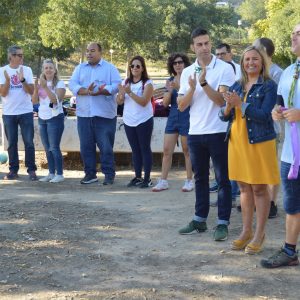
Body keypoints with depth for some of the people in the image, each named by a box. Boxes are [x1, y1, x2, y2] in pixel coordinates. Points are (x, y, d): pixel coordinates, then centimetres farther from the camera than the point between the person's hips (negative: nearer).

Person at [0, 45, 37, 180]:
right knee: (12, 143, 6)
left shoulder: (27, 70, 1)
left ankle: (31, 170, 5)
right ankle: (13, 170, 14)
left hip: (26, 112, 0)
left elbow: (31, 91, -4)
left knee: (29, 142, -1)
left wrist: (22, 80, -18)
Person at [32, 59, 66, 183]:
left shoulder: (59, 83, -7)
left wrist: (45, 87, -24)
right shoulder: (41, 83, 12)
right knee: (47, 149, 8)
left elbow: (56, 100, -19)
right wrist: (36, 88, -9)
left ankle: (59, 174, -3)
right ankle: (51, 173, 14)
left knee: (54, 147, -8)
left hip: (55, 118, -6)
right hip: (42, 118, 6)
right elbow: (35, 101, 7)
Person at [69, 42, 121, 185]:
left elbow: (117, 85, -6)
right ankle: (90, 173, 16)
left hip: (105, 114, -3)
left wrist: (100, 91, -21)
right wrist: (86, 91, -18)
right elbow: (72, 84, 1)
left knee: (106, 146, -2)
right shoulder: (80, 68, 15)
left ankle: (109, 174, 6)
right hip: (84, 114, 4)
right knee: (86, 146, 6)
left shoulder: (110, 68, 6)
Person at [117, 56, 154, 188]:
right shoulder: (125, 82, 9)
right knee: (135, 150, 11)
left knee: (145, 149, -1)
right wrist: (121, 93, -16)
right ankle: (137, 177, 17)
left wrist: (129, 92, -26)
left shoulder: (147, 83, -6)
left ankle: (147, 178, 2)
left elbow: (144, 102, -17)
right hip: (128, 121, 5)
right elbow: (119, 102, 6)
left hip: (144, 121, -5)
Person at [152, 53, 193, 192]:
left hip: (186, 118, -4)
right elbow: (165, 103, 8)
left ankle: (189, 181, 12)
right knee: (167, 151, 3)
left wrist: (178, 89, -22)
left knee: (187, 151, 2)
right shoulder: (170, 81, 10)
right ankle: (163, 181, 8)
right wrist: (169, 91, -11)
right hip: (173, 117, 5)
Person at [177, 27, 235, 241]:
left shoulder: (225, 69, -5)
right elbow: (181, 106, 4)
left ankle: (223, 223, 8)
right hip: (195, 133, 5)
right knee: (200, 178, 13)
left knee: (223, 179, 2)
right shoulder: (187, 72, 8)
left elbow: (222, 100, -14)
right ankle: (200, 220, 23)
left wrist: (204, 82, -23)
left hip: (218, 132, -5)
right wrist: (192, 88, -13)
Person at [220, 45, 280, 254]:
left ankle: (259, 235, 10)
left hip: (259, 142, -5)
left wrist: (240, 104, -22)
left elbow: (264, 115, -17)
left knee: (259, 188, 1)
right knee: (244, 187, 12)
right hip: (237, 141, 6)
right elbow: (224, 116, 8)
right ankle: (246, 231, 22)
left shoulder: (269, 86, -6)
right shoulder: (237, 86, 10)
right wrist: (229, 106, -14)